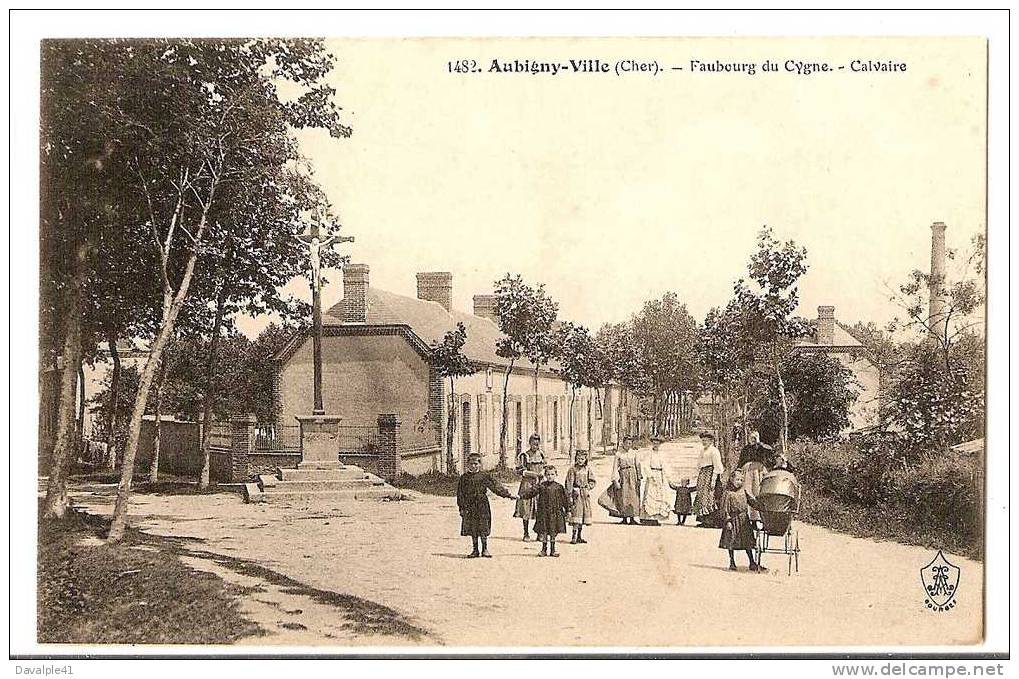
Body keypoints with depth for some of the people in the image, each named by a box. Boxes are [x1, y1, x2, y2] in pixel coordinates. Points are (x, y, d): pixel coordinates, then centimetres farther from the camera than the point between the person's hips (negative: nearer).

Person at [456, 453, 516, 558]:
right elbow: (460, 494, 5)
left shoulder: (485, 476, 1)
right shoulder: (464, 478, 4)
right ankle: (475, 550, 15)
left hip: (482, 505, -1)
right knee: (472, 529, 6)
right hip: (469, 506, 1)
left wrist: (508, 494, -5)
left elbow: (496, 486, 1)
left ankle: (485, 549, 9)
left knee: (483, 529, 0)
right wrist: (462, 507, -1)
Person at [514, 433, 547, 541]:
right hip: (527, 485, -3)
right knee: (526, 509, -2)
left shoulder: (541, 455, 10)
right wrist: (533, 474, -14)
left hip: (539, 484, 4)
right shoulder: (524, 456, -5)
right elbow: (520, 470, -6)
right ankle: (526, 533, 8)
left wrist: (542, 473, 0)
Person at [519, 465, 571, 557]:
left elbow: (565, 499, 6)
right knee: (543, 531, 4)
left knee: (553, 532, 5)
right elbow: (531, 491, -7)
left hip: (555, 512, 0)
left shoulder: (559, 487, 1)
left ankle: (552, 550, 15)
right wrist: (521, 495, -19)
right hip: (543, 512, 0)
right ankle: (544, 549, 15)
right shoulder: (541, 486, 0)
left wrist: (568, 510, 7)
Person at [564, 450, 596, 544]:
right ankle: (574, 537, -15)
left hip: (585, 494, 5)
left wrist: (588, 487, -6)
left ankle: (580, 537, 16)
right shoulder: (573, 469, -3)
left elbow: (592, 481, 14)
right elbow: (569, 483, -6)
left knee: (584, 514, 7)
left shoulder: (587, 469, 10)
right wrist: (570, 496, -12)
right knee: (576, 513, -14)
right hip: (576, 494, -5)